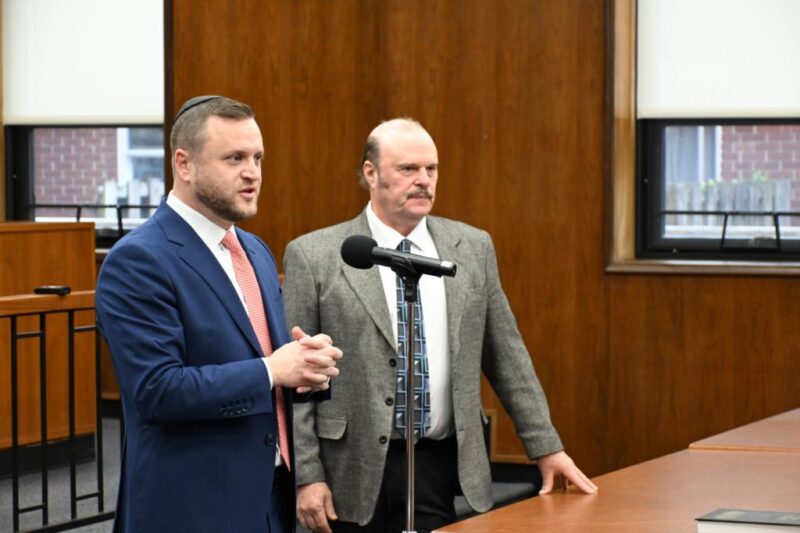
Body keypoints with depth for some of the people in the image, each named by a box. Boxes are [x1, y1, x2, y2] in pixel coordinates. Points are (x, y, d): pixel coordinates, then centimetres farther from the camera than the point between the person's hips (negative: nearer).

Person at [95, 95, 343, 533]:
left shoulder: (255, 251, 13)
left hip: (271, 496, 8)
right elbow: (156, 389, -21)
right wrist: (272, 372, -19)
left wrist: (308, 367, -4)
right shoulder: (138, 262, -13)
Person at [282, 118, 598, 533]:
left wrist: (546, 447, 10)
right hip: (354, 472, -2)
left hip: (442, 470, 3)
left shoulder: (473, 247, 8)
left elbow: (507, 357, 12)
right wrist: (305, 476, -8)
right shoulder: (313, 257, -2)